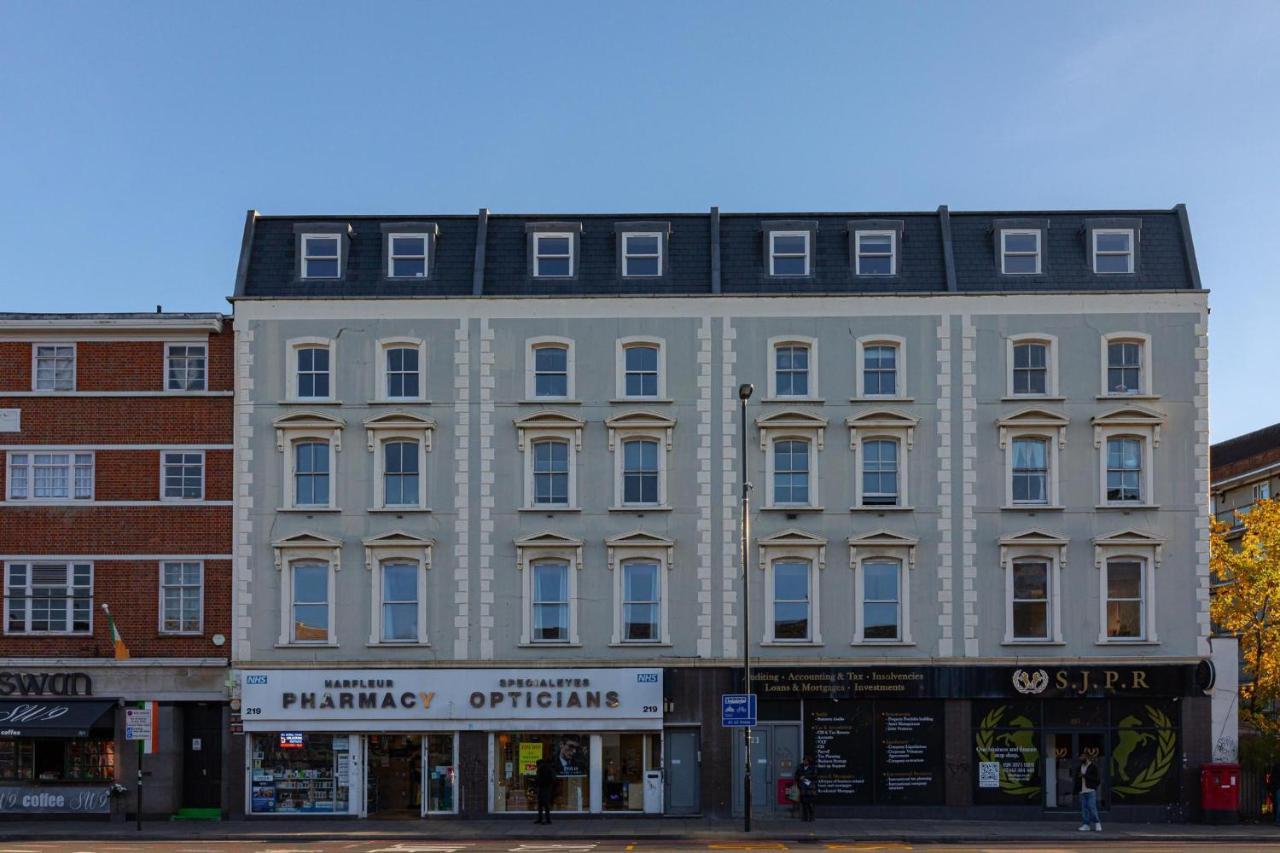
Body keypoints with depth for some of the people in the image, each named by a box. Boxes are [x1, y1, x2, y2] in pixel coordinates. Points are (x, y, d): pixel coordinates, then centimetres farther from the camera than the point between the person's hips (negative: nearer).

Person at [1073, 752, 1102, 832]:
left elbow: (1097, 779, -9)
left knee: (1092, 807, -11)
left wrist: (1085, 776, -14)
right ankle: (1086, 825, 5)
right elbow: (1077, 780, 21)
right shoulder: (1079, 768, 17)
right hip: (1082, 792, 6)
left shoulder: (1093, 767, -1)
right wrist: (1076, 791, 13)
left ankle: (1097, 823, 1)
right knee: (1084, 808, 2)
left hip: (1091, 791, -6)